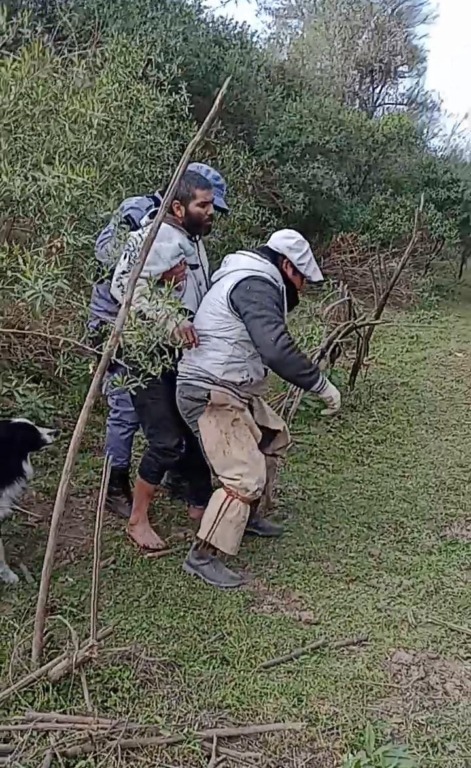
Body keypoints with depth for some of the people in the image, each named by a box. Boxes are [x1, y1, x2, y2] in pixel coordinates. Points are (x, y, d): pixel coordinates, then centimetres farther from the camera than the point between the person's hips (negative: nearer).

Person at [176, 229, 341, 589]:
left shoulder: (251, 279, 17)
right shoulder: (256, 285, -18)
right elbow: (277, 349, -31)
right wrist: (321, 384, -24)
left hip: (234, 391, 11)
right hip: (212, 396, -11)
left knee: (274, 437, 23)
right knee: (246, 477, -14)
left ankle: (247, 515, 35)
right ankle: (202, 556, -4)